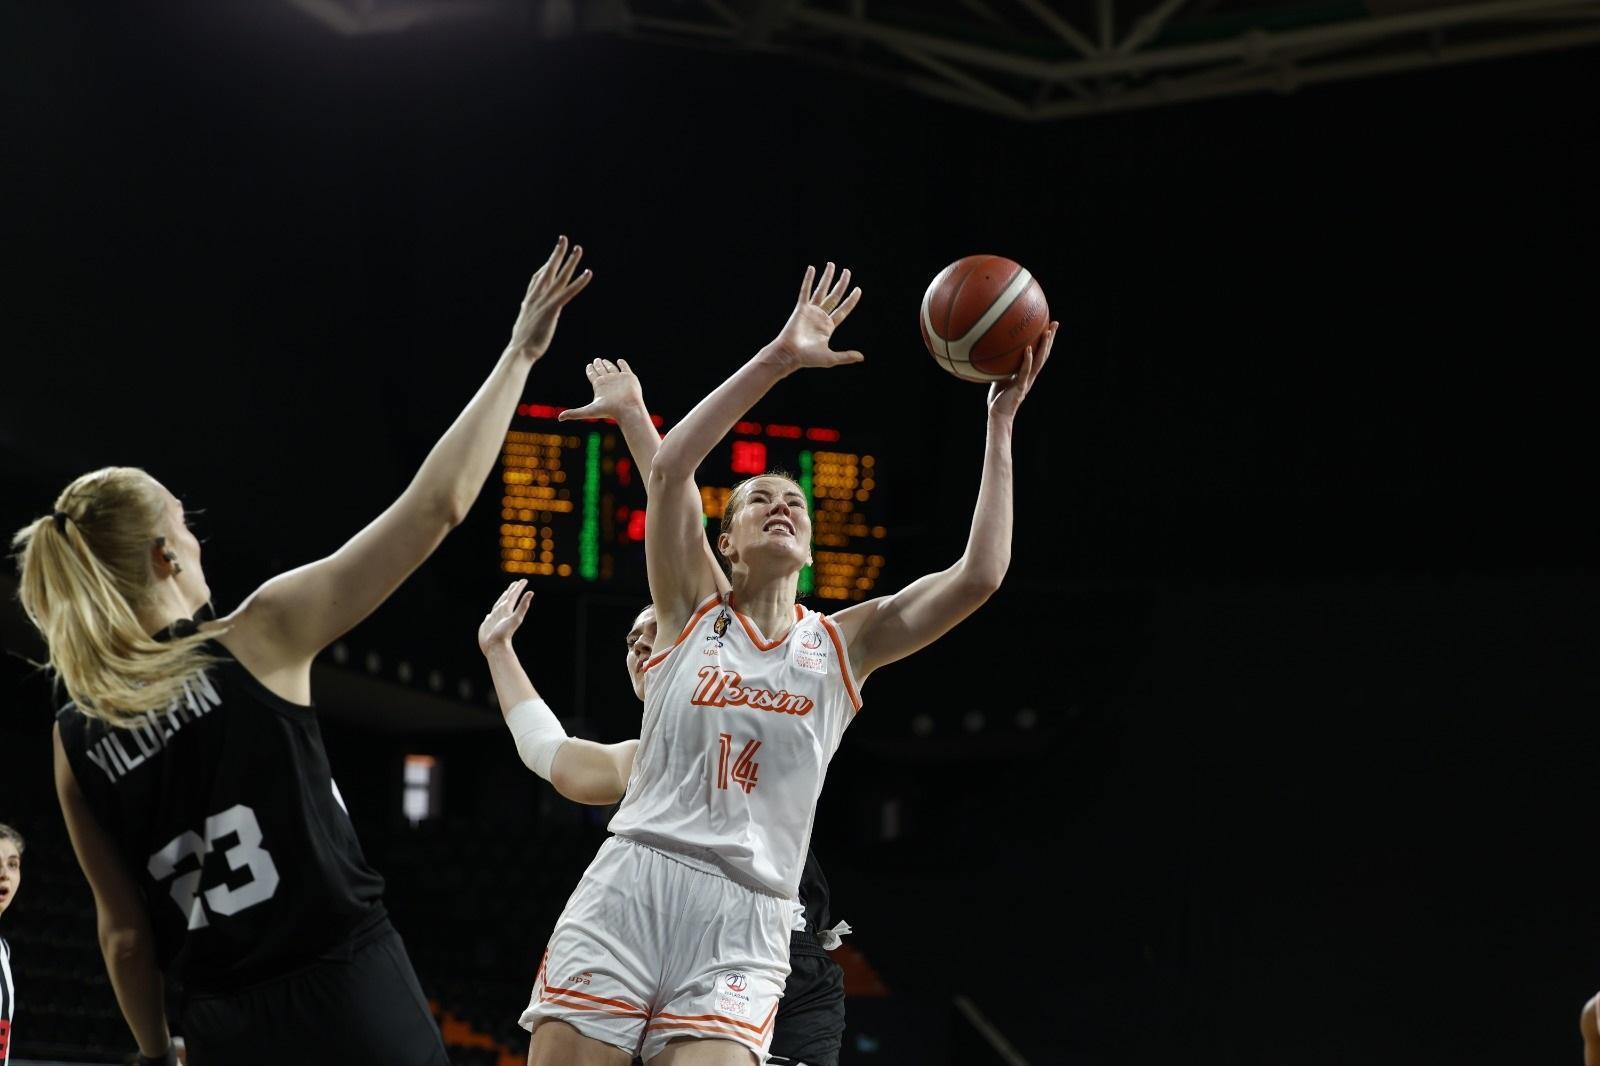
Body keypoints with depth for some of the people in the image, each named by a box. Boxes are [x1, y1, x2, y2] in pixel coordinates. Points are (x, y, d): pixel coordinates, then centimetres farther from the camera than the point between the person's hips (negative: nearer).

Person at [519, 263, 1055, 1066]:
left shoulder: (844, 644, 14)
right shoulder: (691, 612, 11)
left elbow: (979, 576, 2)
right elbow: (670, 465, -4)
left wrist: (1000, 425, 1)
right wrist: (781, 359, -8)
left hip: (743, 926, 1)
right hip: (629, 888, -1)